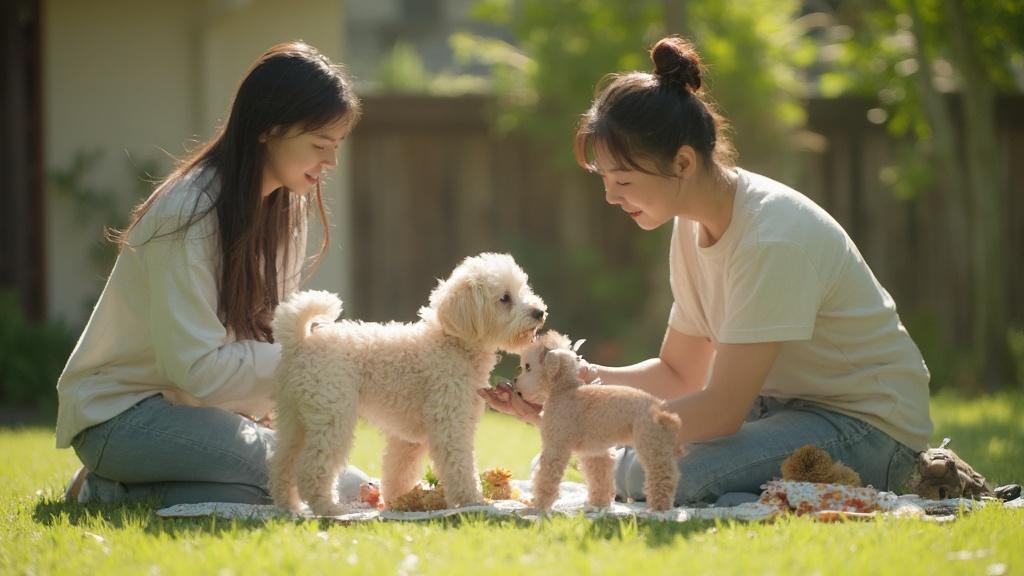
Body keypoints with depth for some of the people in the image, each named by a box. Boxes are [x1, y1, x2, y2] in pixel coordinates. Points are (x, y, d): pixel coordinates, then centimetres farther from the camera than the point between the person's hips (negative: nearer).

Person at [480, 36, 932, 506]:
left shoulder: (773, 237, -25)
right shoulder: (692, 224, 3)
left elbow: (721, 409, -26)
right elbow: (679, 374, 10)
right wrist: (588, 378, -9)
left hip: (867, 427, -9)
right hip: (780, 407, 9)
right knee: (623, 470, -4)